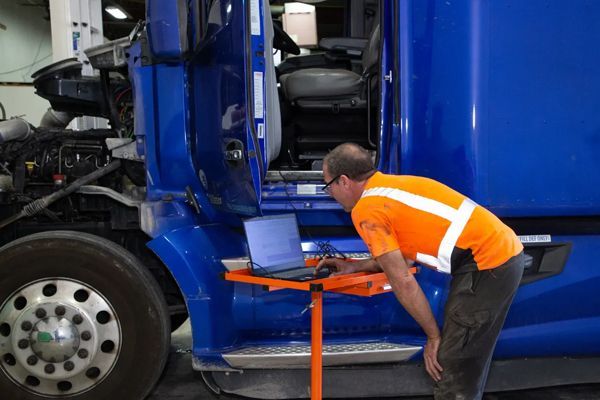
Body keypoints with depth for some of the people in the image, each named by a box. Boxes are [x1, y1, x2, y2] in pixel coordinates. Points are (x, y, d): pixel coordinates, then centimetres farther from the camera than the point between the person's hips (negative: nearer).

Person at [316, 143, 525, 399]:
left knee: (451, 372, -2)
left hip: (488, 265, -10)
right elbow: (403, 255, 23)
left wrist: (434, 337, -3)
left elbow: (402, 282, -11)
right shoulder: (392, 185, 15)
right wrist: (355, 267, 22)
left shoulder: (366, 210, -11)